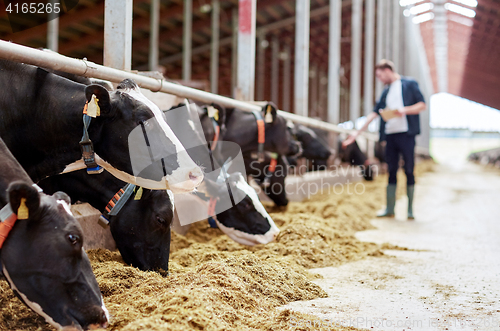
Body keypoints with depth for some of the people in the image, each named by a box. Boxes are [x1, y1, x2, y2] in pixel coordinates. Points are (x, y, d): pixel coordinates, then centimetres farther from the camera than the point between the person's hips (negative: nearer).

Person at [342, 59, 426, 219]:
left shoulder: (409, 84, 4)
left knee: (409, 171, -3)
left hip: (406, 134, -5)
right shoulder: (386, 92, 20)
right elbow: (375, 113, 18)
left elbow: (422, 105, -1)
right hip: (390, 135, 5)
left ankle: (410, 209, 4)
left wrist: (405, 110, -17)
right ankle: (390, 209, 9)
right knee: (391, 172, 6)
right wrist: (358, 132, 13)